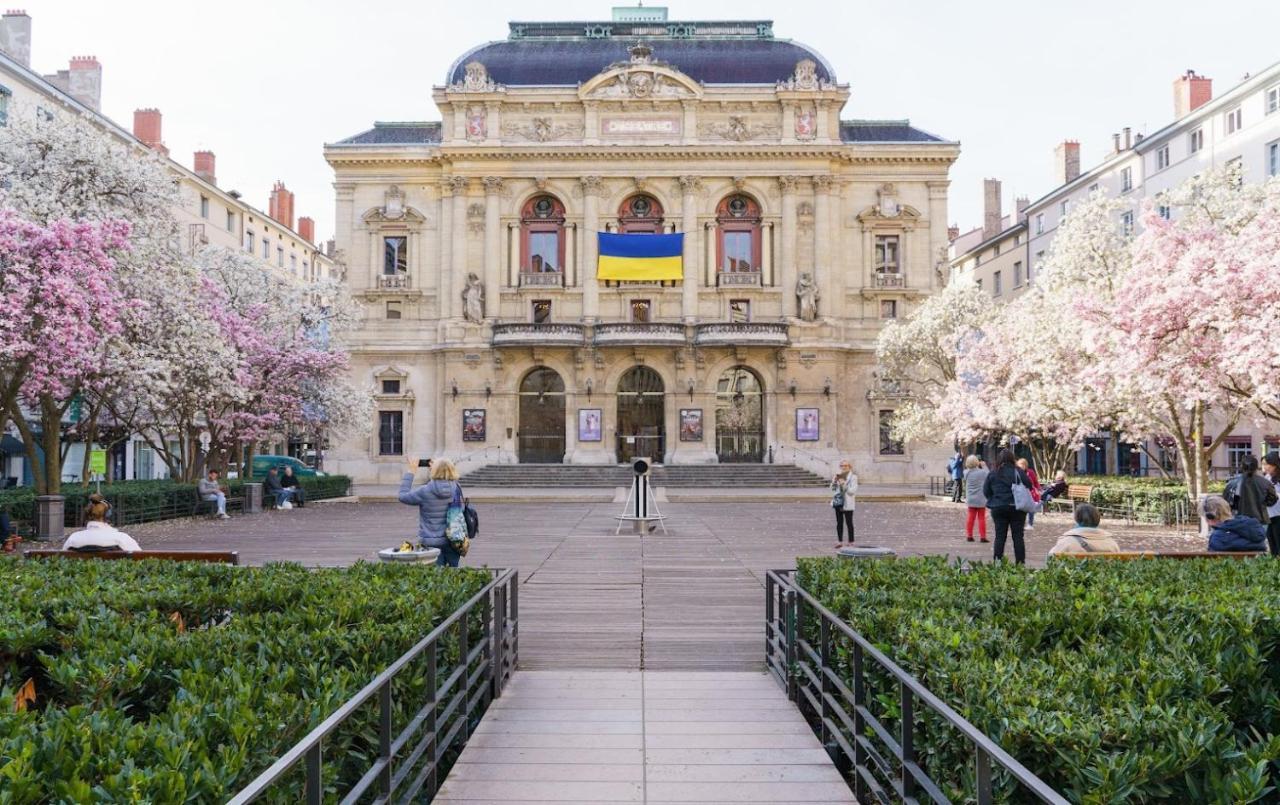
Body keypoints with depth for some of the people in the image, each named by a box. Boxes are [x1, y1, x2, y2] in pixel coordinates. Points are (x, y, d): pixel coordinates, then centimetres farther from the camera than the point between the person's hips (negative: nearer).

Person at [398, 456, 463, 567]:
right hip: (452, 541, 4)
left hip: (431, 542, -4)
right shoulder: (455, 489, -5)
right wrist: (438, 468, 20)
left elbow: (403, 496, -2)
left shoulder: (425, 491, -17)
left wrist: (410, 472, 2)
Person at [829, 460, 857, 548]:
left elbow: (853, 491, -12)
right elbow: (833, 489, 14)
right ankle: (840, 541, 17)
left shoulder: (853, 477, -4)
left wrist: (844, 485, -20)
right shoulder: (837, 476, 11)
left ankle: (851, 542, 5)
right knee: (839, 522, 10)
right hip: (838, 502, 5)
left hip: (847, 504, -5)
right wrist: (834, 482, -3)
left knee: (849, 523, -1)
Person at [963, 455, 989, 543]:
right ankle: (983, 536, 6)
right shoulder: (982, 472, -17)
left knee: (971, 517, 12)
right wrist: (983, 466, 8)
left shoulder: (967, 473, -9)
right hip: (981, 499, -3)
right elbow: (989, 476, 0)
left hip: (970, 499, 3)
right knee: (981, 517, 5)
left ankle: (969, 536, 14)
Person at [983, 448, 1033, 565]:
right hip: (1016, 508, -2)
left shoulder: (993, 473, -1)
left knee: (1000, 536, 7)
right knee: (1018, 535, 5)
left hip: (998, 508, 2)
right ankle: (1020, 562, 4)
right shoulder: (1018, 472, -8)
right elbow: (1029, 485, -8)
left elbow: (986, 490, 1)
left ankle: (998, 561, 5)